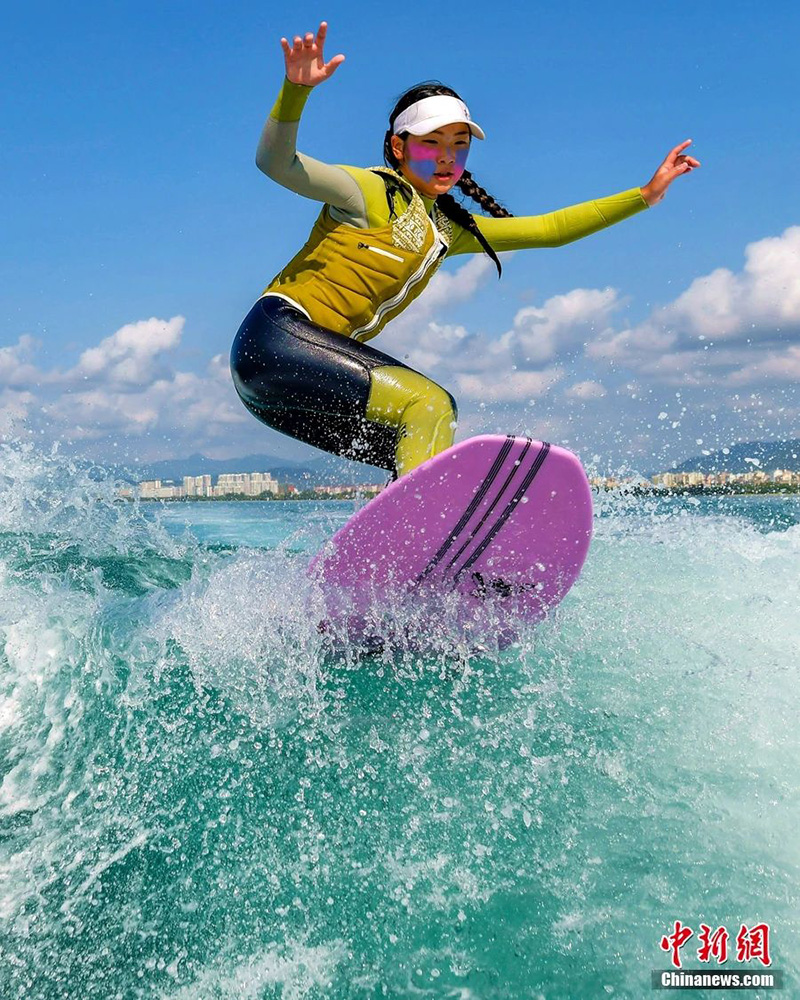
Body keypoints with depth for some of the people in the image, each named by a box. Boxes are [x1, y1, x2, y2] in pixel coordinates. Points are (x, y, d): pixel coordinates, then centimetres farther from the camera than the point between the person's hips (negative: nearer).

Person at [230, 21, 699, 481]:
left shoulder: (449, 230, 16)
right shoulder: (371, 192, -6)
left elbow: (548, 229, 19)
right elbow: (276, 162, -19)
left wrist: (646, 194, 19)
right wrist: (297, 90, -37)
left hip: (317, 370, 8)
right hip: (277, 338, -8)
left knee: (422, 454, 3)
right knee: (429, 403, -21)